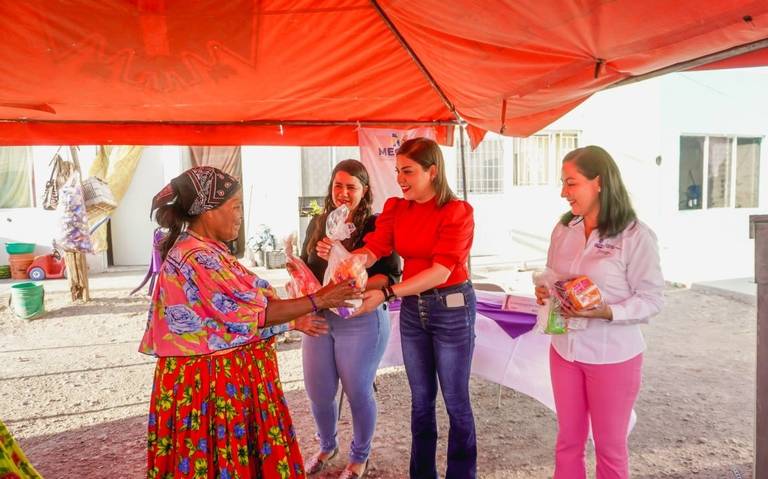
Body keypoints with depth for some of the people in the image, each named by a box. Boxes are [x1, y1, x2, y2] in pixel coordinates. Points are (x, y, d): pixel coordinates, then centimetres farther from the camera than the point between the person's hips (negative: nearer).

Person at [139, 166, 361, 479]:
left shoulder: (204, 252, 9)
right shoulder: (197, 259, -23)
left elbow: (231, 313, 13)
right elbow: (253, 314, -22)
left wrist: (291, 320, 11)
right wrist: (318, 300, -15)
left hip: (224, 376, 10)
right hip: (212, 383, -10)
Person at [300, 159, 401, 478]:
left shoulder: (375, 226, -8)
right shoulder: (318, 223, 8)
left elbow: (392, 276, -13)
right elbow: (304, 267, 16)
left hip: (361, 321, -5)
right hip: (319, 318, 5)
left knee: (358, 392, 8)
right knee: (318, 392, 14)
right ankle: (327, 447, 43)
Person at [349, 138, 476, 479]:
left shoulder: (458, 211, -15)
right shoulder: (395, 208, 2)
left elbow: (441, 271, -23)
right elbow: (371, 249, -11)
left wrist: (386, 293, -31)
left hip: (452, 308, -5)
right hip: (412, 308, 5)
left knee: (455, 400, 8)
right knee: (421, 398, 16)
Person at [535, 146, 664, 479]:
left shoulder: (635, 235, -15)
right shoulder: (563, 229, 3)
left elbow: (652, 299, -13)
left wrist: (605, 312, -27)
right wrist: (545, 293, -8)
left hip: (613, 355, -5)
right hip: (565, 349, 5)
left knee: (610, 446, 14)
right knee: (568, 440, 18)